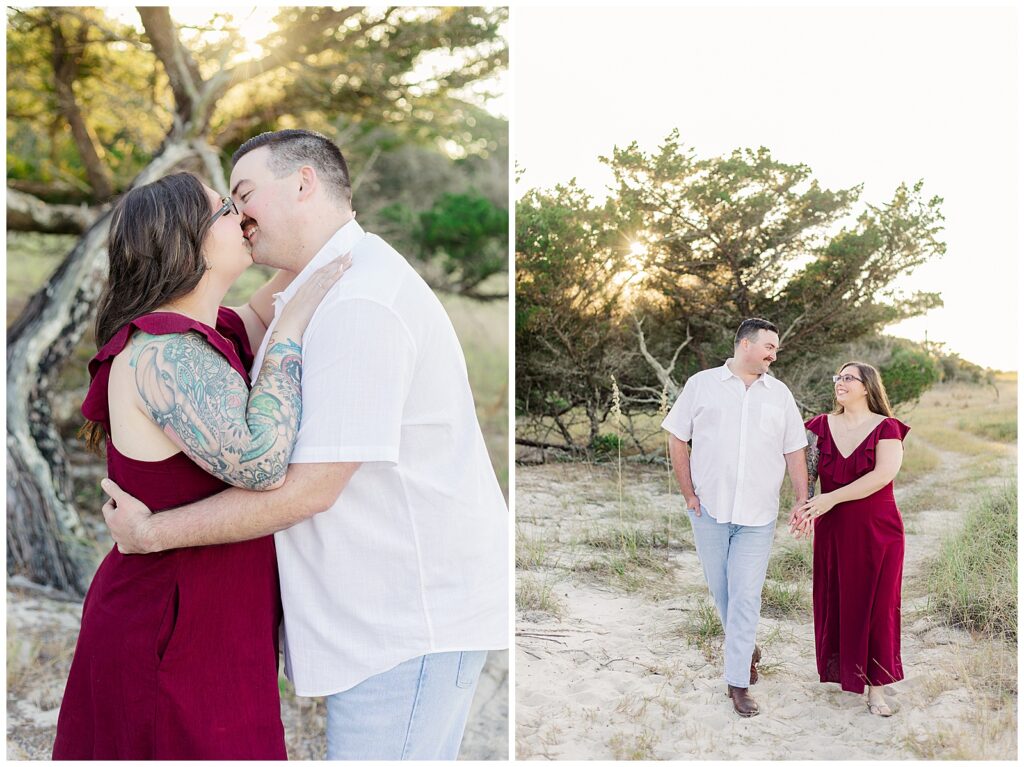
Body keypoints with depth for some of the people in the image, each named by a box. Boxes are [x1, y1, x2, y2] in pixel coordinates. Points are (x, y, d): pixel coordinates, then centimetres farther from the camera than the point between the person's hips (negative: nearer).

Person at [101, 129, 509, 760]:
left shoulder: (357, 303, -20)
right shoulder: (330, 290, 16)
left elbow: (308, 490, -22)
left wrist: (151, 532, -12)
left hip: (413, 616, -10)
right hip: (396, 604, 10)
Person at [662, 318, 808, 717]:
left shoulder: (779, 394, 9)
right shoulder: (702, 384, 2)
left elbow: (794, 452, 12)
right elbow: (677, 439, 3)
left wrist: (802, 499, 2)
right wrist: (689, 494, -2)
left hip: (757, 516, 1)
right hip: (710, 509, 0)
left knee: (745, 597, -3)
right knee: (721, 591, 11)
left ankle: (738, 680, 6)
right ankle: (746, 647, 35)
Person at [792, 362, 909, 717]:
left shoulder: (886, 428, -4)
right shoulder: (822, 426, 6)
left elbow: (883, 474, -17)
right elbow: (807, 471, 3)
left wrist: (832, 498, -20)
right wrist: (804, 506, -17)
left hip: (878, 531, -3)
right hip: (833, 531, 3)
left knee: (876, 605, 1)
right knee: (834, 602, 8)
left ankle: (876, 690, 8)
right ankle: (840, 670, 27)